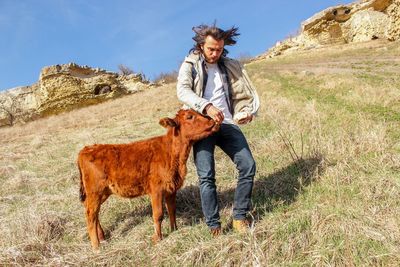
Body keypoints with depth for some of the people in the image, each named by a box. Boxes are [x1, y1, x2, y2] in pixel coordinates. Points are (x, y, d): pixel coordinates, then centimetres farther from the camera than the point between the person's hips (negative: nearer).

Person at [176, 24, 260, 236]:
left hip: (227, 124, 4)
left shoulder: (230, 66, 14)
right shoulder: (190, 65, 4)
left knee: (248, 166, -7)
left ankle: (240, 217, 8)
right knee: (206, 176, -10)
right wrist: (206, 106, -32)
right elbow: (183, 91, -15)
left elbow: (247, 91, 12)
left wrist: (249, 110, -11)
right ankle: (213, 227, 2)